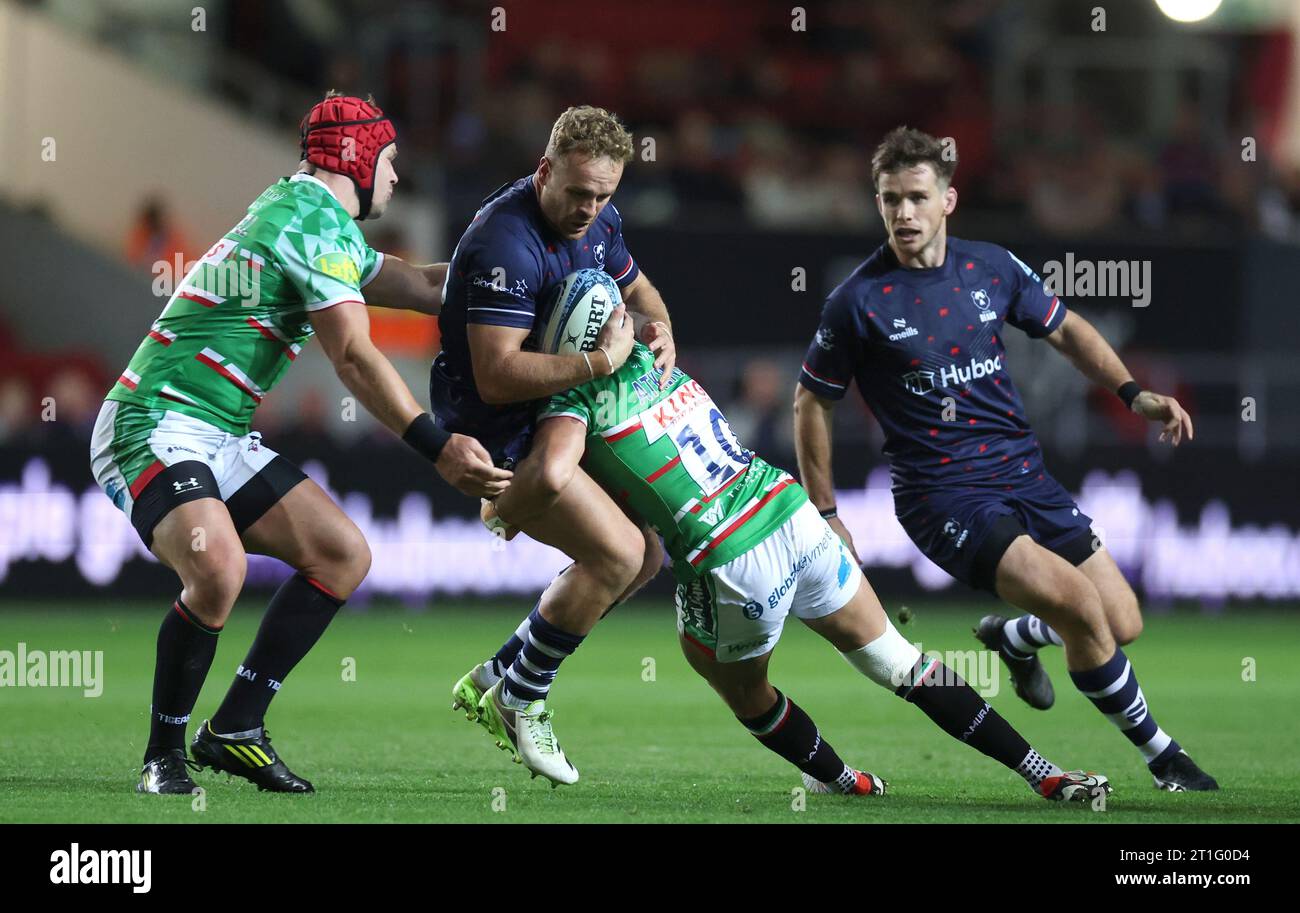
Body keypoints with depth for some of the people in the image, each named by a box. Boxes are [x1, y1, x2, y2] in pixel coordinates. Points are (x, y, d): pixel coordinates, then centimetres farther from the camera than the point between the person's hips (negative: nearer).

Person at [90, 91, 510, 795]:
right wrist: (438, 449, -22)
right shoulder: (316, 217, -14)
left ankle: (234, 728, 7)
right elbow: (353, 358, -20)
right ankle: (164, 753, -14)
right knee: (217, 571, -33)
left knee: (344, 555, 4)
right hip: (155, 423, -11)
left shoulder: (312, 216, 19)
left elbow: (419, 286, 29)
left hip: (220, 442, 11)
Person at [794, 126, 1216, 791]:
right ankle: (1158, 754, -5)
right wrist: (824, 513, 2)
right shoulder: (858, 301, -10)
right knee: (1077, 602, -24)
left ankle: (1012, 636, 37)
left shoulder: (993, 268, 2)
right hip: (943, 497, -5)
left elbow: (1066, 330, 18)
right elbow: (811, 400, 2)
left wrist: (1132, 393, 4)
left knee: (1122, 625, 4)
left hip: (1025, 476, 6)